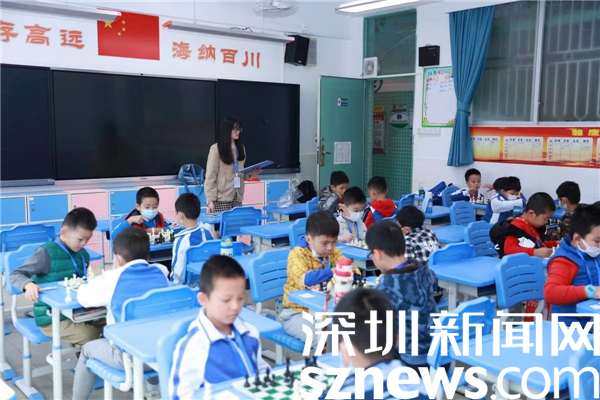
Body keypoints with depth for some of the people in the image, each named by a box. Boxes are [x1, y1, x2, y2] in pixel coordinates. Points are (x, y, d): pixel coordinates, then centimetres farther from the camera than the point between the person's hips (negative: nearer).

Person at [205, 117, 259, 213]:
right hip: (221, 198, -5)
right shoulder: (216, 149, -7)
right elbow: (210, 177, -9)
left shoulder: (240, 148, 12)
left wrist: (250, 174, -1)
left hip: (237, 197, 5)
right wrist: (210, 200, -14)